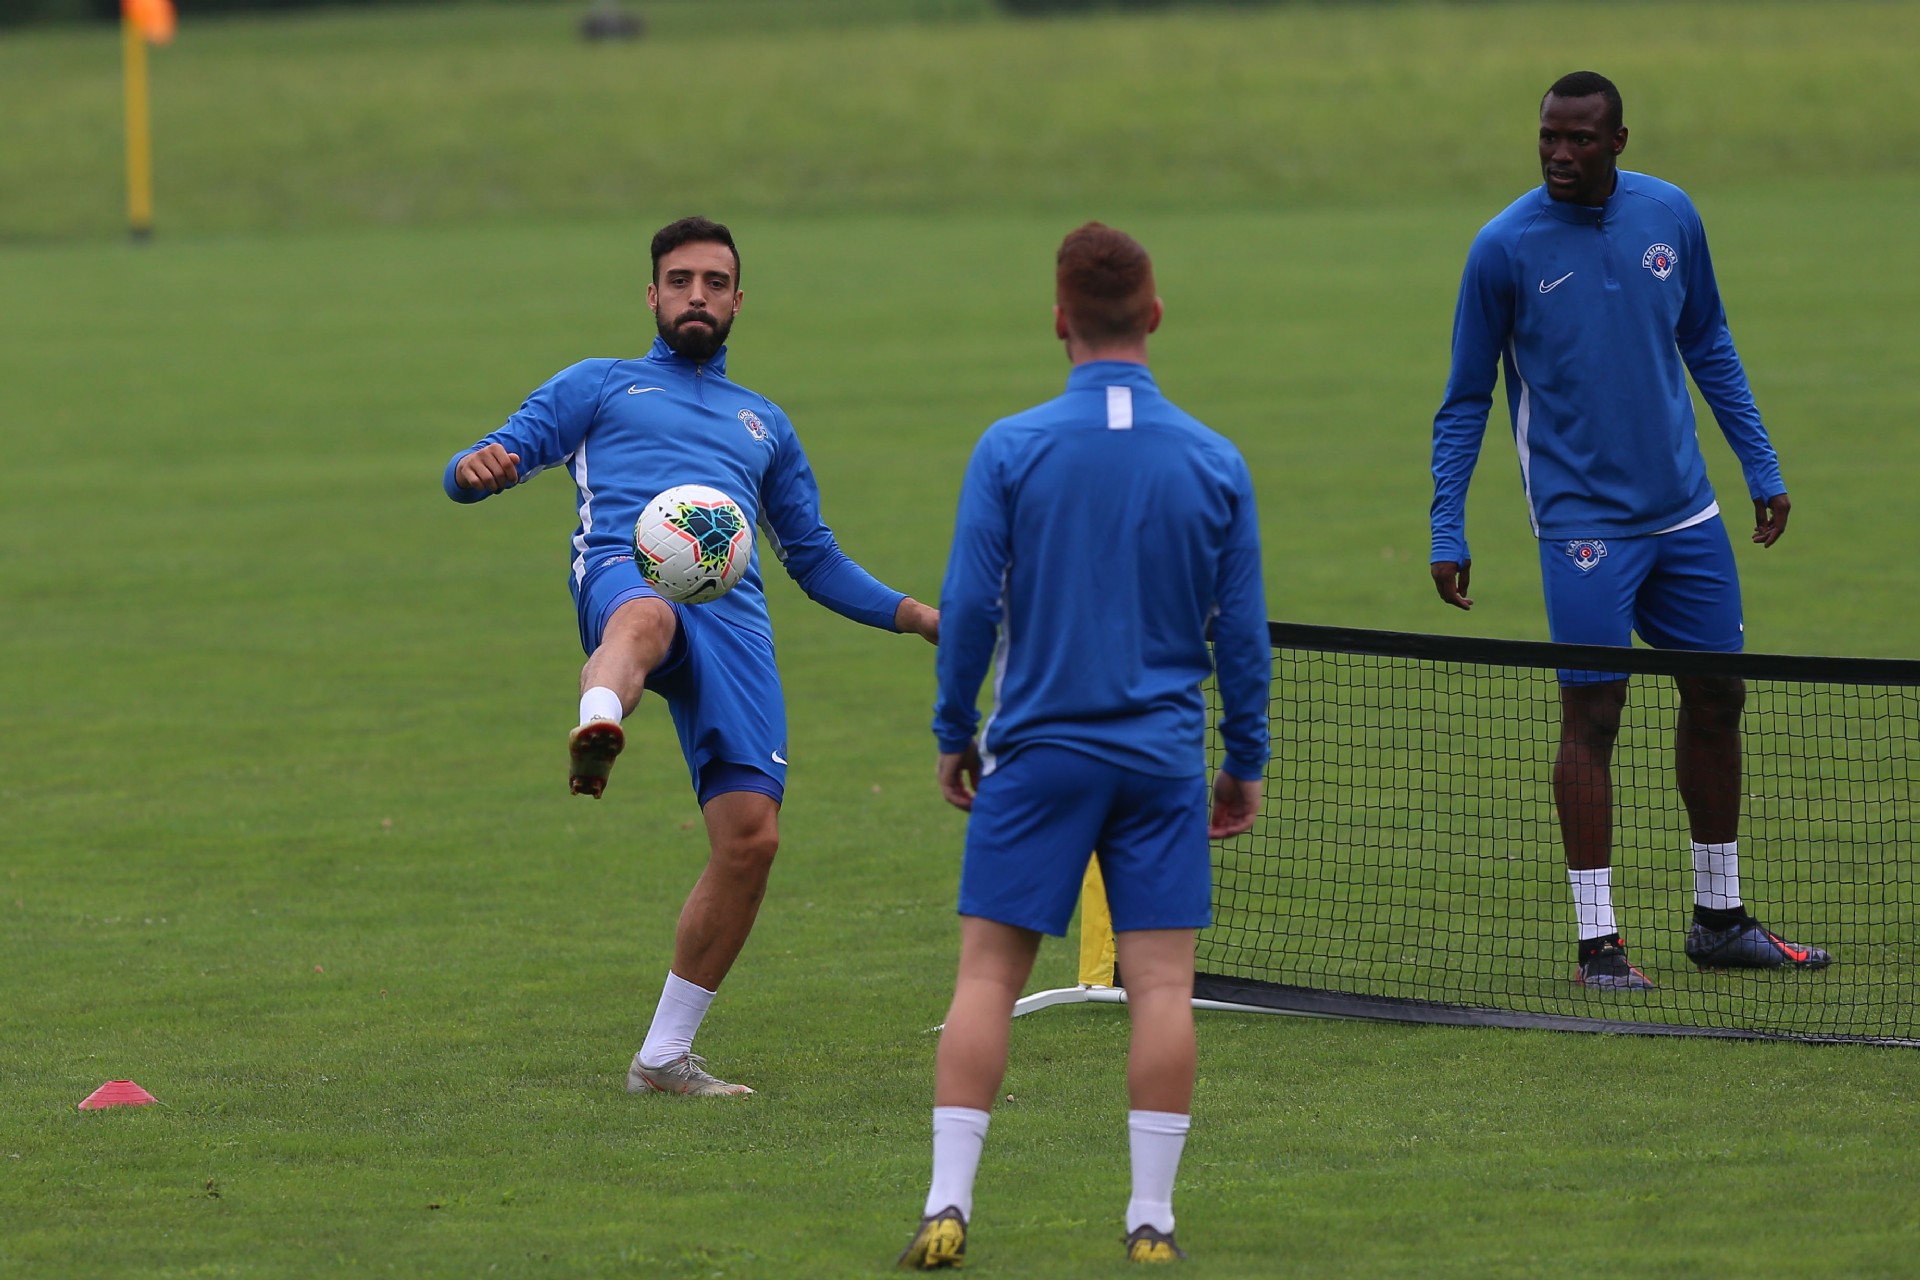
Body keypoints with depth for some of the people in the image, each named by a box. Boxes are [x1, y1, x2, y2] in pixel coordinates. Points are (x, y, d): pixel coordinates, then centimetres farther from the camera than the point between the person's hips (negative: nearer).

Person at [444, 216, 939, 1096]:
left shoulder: (763, 423, 36)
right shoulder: (599, 386, 26)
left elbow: (817, 561, 40)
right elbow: (491, 461, 15)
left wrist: (920, 616, 26)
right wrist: (478, 470, -11)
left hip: (733, 617, 4)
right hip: (627, 575, -4)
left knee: (752, 835, -9)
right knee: (647, 620, -44)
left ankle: (665, 1056, 4)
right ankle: (595, 734, -82)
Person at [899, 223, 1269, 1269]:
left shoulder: (1010, 449, -6)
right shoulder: (1213, 462, 0)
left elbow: (969, 606, -4)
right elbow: (1242, 631, 4)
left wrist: (953, 733, 8)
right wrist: (1246, 761, 14)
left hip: (1038, 750, -1)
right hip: (1164, 757, 1)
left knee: (988, 973, 3)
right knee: (1161, 985, 1)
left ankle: (948, 1206, -3)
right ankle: (1151, 1218, 0)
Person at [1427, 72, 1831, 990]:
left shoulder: (1669, 215, 2)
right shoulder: (1505, 247, -9)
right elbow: (1465, 401, -2)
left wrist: (1762, 468, 14)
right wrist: (1447, 531, -7)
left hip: (1685, 513, 5)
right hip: (1584, 524, -5)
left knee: (1717, 700, 10)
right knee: (1592, 715, -7)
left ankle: (1720, 920, 23)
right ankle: (1597, 942, -2)